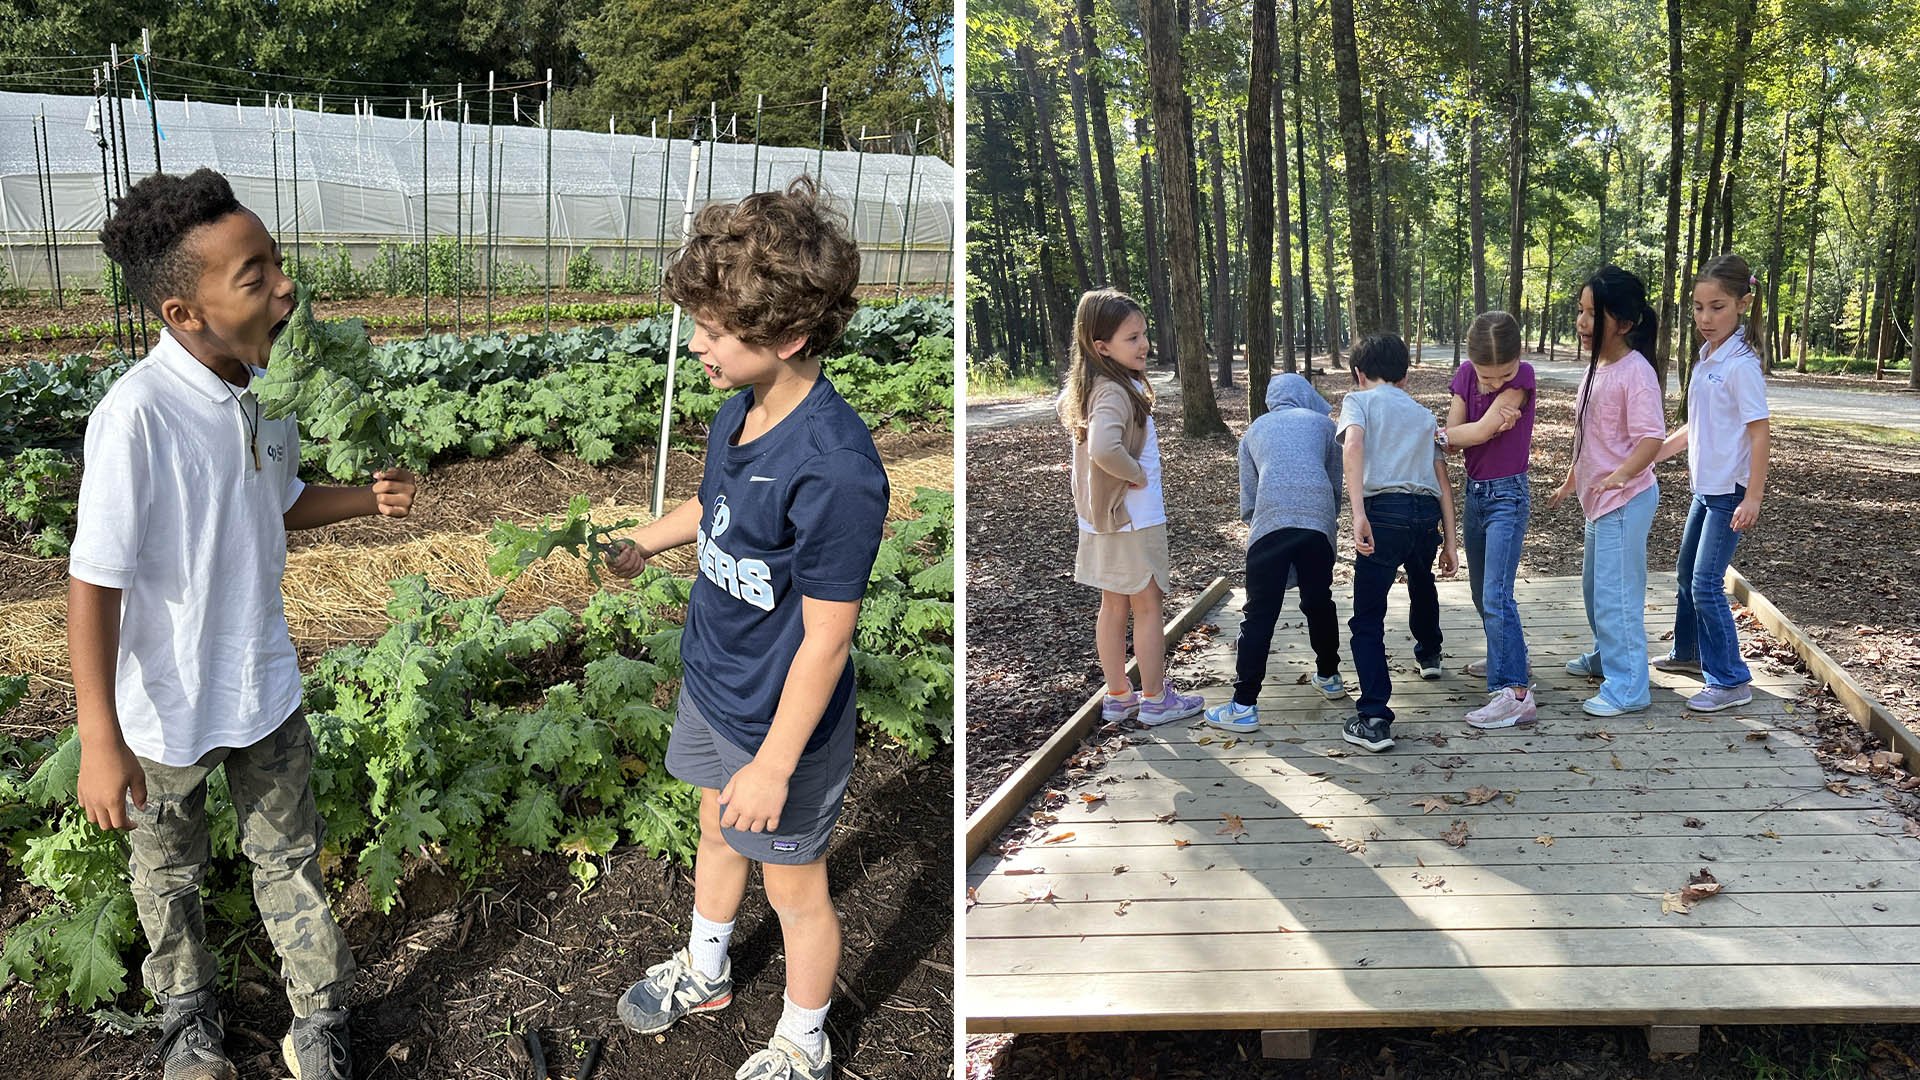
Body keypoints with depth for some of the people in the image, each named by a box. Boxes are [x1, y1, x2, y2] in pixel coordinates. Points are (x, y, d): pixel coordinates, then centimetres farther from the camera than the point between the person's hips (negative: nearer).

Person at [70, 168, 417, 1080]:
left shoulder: (263, 389, -8)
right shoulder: (137, 414, -29)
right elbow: (95, 582, -25)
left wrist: (370, 498, -7)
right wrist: (101, 742, -23)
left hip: (265, 687, 5)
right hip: (166, 707, -5)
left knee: (289, 860, 18)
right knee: (169, 875, 21)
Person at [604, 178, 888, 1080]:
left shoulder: (835, 471, -34)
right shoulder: (739, 412, -7)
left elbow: (827, 637, -27)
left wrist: (775, 764, -21)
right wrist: (639, 546, 16)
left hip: (781, 722, -8)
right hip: (710, 681, 8)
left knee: (793, 886, 14)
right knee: (717, 833, 29)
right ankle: (705, 972, 56)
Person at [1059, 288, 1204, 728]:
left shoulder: (1091, 388, 5)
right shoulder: (1114, 393, -25)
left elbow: (1064, 406, 26)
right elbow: (1104, 447, -41)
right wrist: (1136, 473, -22)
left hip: (1105, 519, 9)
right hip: (1134, 518, -9)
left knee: (1113, 607, 15)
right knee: (1148, 608, 4)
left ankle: (1117, 697, 26)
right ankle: (1155, 700, 15)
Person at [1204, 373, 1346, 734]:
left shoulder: (1254, 430, 24)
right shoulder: (1324, 423, 23)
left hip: (1269, 524, -1)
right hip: (1318, 523, 1)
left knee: (1260, 616, -1)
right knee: (1319, 603, 21)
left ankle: (1245, 705, -3)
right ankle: (1329, 676, 39)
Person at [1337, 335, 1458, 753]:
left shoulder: (1359, 400, 10)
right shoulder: (1423, 413, 24)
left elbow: (1353, 445, -12)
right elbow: (1442, 479, 18)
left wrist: (1358, 514, -20)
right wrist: (1449, 542, 19)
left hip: (1385, 510, -5)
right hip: (1427, 513, 5)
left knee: (1368, 619, -1)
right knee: (1421, 581, 36)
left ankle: (1375, 720, -11)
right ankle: (1428, 653, 61)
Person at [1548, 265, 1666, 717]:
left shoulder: (1635, 372, -19)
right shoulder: (1596, 367, 9)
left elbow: (1651, 437, -26)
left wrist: (1620, 475, -41)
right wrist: (1570, 481, 28)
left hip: (1625, 498, -10)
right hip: (1599, 497, 10)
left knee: (1615, 593, -8)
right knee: (1595, 584, 23)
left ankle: (1628, 687, 0)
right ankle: (1606, 656, 42)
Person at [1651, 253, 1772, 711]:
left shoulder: (1741, 365, -17)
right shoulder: (1706, 358, 8)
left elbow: (1760, 432, -19)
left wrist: (1753, 497, -22)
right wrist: (1652, 454, 17)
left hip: (1729, 491, -9)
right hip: (1705, 486, 9)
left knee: (1706, 583, -10)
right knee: (1687, 572, 20)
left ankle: (1731, 681, -2)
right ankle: (1689, 652, 39)